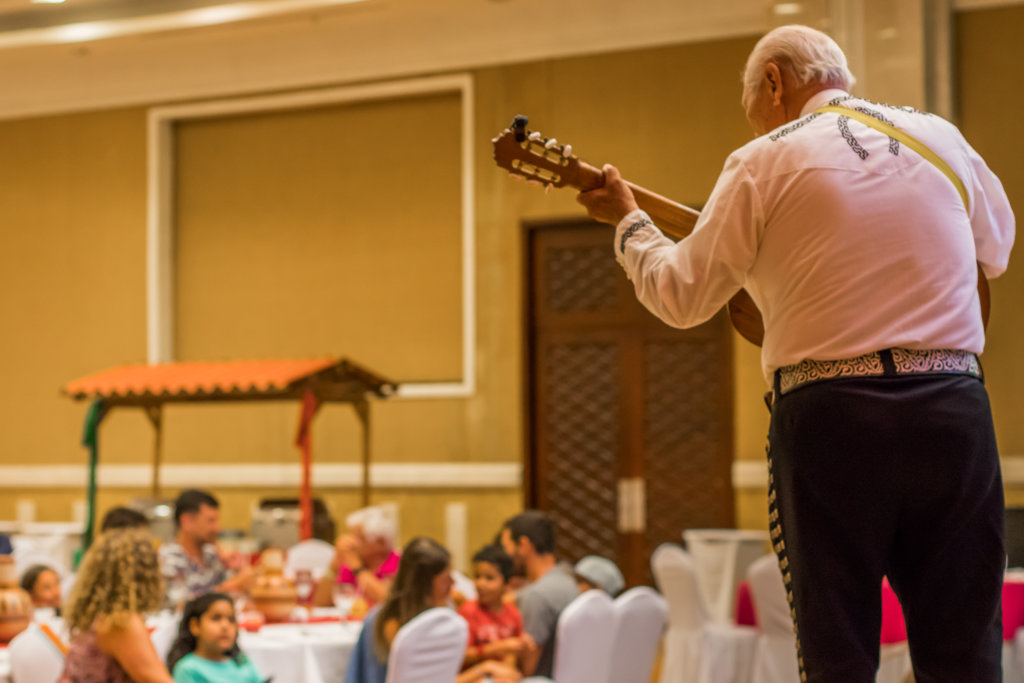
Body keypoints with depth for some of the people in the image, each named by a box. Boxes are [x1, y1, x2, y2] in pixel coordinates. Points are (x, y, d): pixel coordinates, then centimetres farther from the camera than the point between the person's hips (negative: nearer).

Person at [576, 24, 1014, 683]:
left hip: (829, 410, -3)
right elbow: (997, 247, 29)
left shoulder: (764, 164, 0)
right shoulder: (940, 137, 12)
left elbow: (682, 297, 5)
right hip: (956, 405, 3)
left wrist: (628, 221, 21)